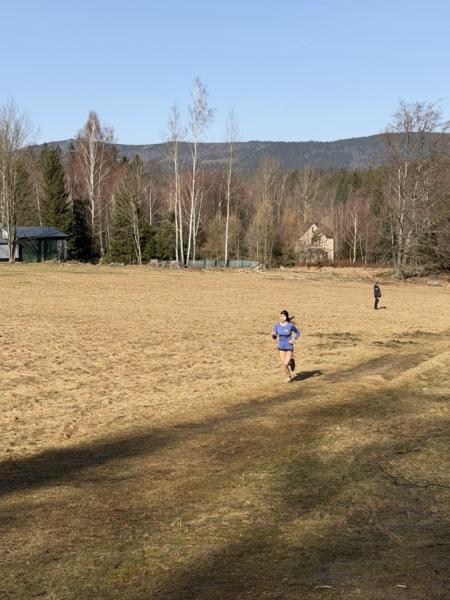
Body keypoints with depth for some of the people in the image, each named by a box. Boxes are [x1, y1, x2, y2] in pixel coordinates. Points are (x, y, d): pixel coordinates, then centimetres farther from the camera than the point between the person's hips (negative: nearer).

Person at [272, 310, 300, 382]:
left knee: (286, 363, -10)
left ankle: (291, 360, 26)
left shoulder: (291, 325, -17)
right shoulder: (277, 325, -9)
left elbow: (298, 333, 0)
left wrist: (294, 340, -16)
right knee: (283, 364, 4)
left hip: (289, 347, -3)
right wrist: (273, 335, -24)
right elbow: (275, 337, -1)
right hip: (281, 347, 3)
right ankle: (288, 377, 29)